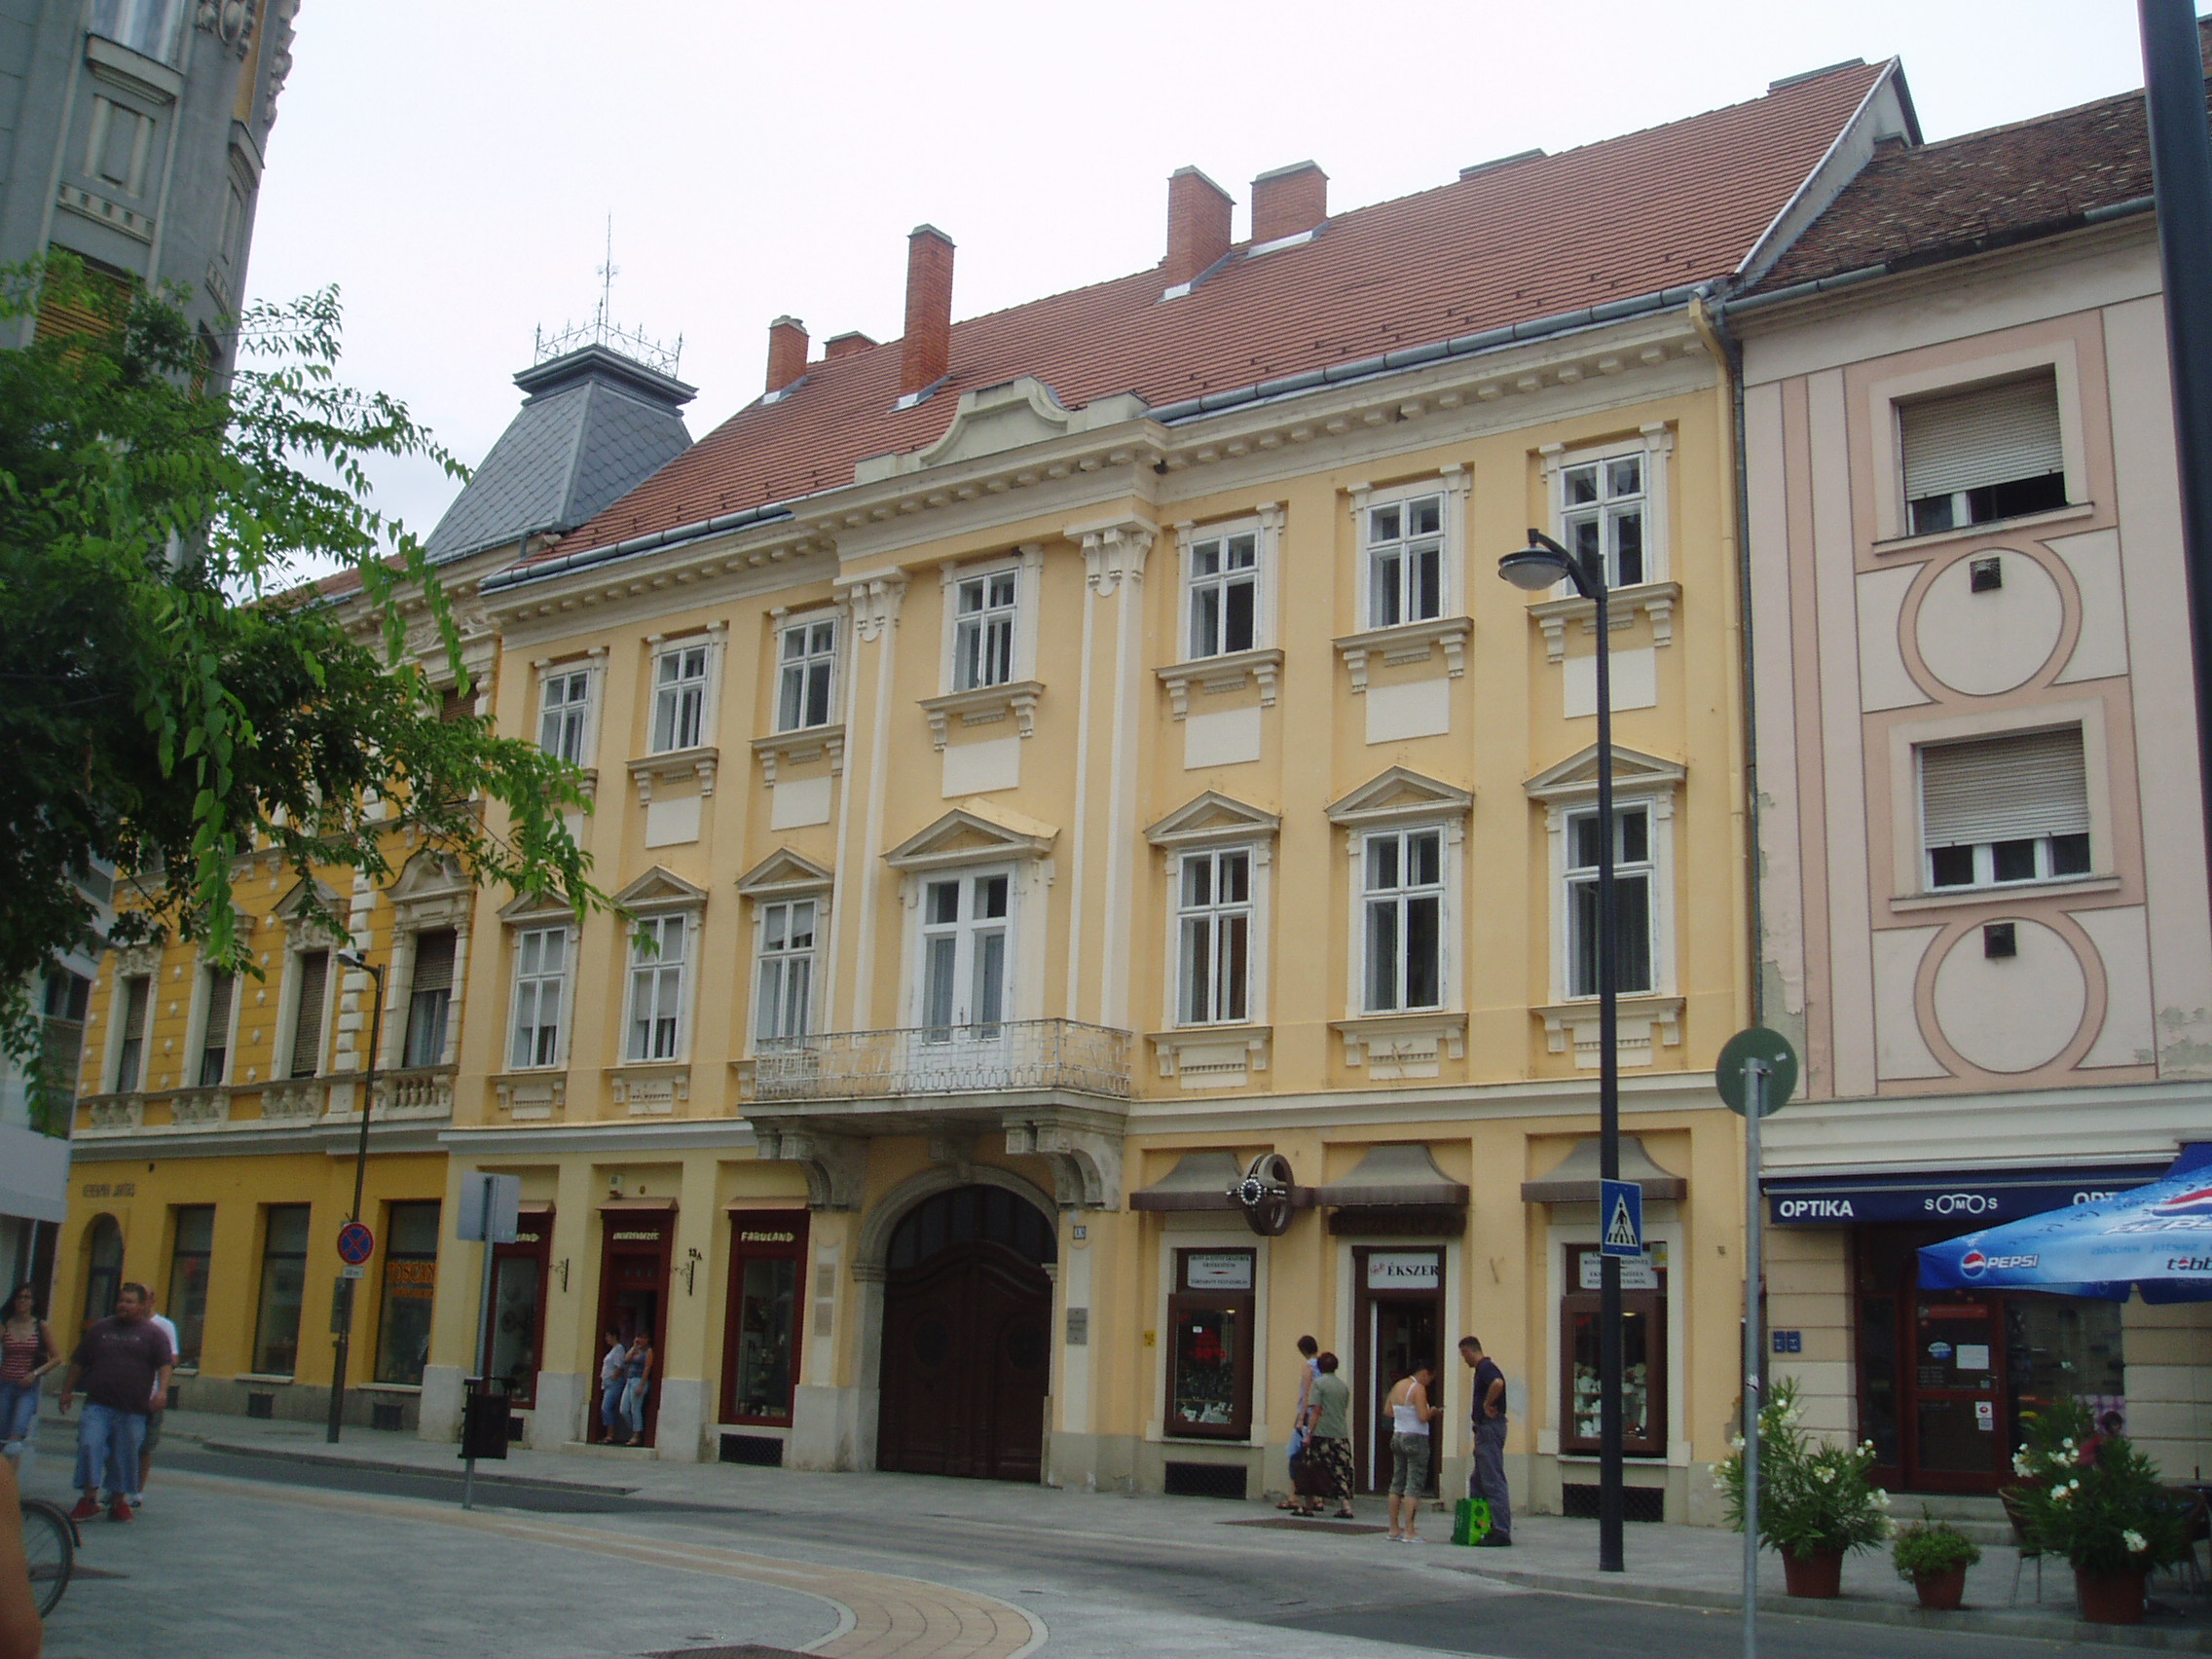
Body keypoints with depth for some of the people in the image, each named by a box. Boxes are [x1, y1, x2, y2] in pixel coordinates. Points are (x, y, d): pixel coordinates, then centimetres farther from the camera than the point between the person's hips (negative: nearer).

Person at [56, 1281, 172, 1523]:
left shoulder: (153, 1333, 5)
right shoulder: (99, 1329, 14)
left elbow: (166, 1364, -2)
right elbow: (78, 1363, 20)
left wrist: (162, 1390, -16)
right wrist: (67, 1391, 18)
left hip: (132, 1410, -1)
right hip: (97, 1405, 1)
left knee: (125, 1454, 3)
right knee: (89, 1444, -14)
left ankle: (119, 1499, 16)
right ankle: (89, 1497, -6)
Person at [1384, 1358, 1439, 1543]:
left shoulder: (1397, 1386, 10)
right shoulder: (1418, 1389, -13)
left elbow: (1390, 1412, 17)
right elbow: (1423, 1417, -19)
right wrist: (1433, 1411, 0)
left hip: (1397, 1436, 8)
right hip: (1416, 1438, -8)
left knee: (1397, 1483, 12)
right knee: (1414, 1485, -6)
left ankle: (1394, 1529, 15)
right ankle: (1408, 1532, -9)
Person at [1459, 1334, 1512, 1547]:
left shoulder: (1485, 1367, -14)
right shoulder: (1484, 1368, 18)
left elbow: (1498, 1383, -35)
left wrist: (1487, 1405, -22)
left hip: (1490, 1427, -11)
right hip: (1485, 1428, 11)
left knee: (1493, 1481, -11)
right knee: (1478, 1481, 15)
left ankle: (1502, 1532, -11)